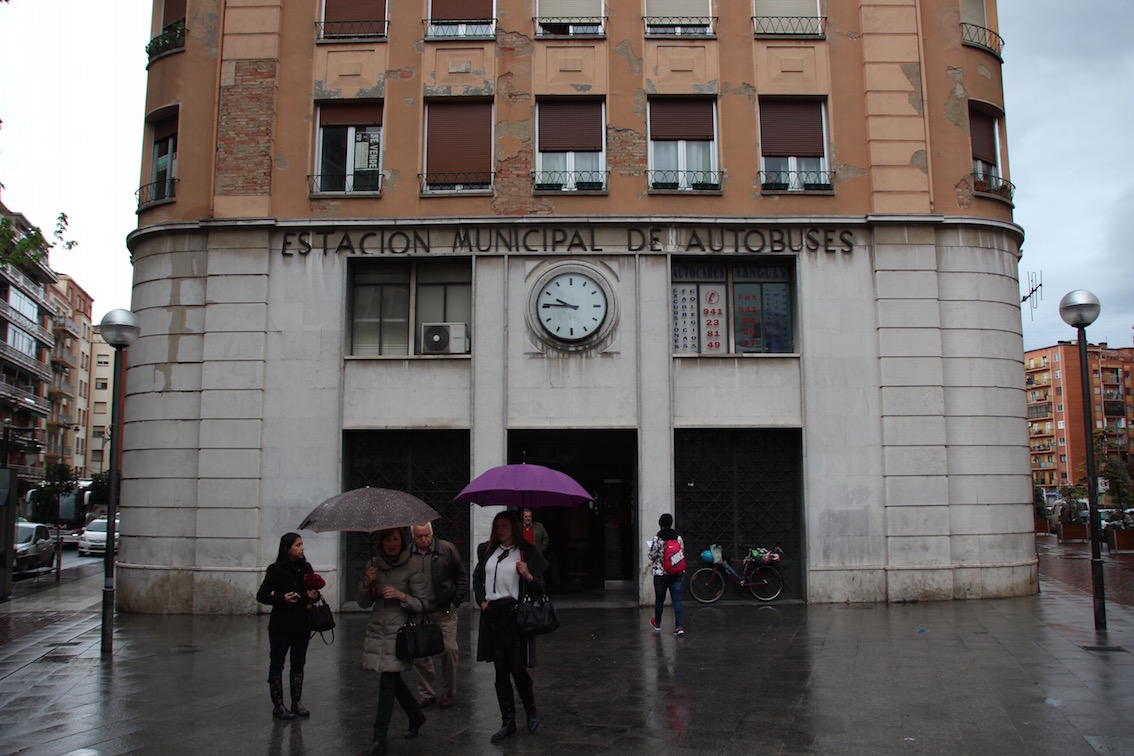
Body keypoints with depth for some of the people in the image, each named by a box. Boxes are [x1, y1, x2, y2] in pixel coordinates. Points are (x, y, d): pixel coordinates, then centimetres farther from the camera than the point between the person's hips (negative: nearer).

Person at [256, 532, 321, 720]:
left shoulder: (306, 568, 7)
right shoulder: (276, 569, -8)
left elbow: (313, 590, 18)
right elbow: (261, 595, -9)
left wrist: (314, 595, -6)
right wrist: (283, 598, -23)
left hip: (302, 625, 5)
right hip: (281, 625, -5)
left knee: (298, 664, 11)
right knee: (277, 664, 3)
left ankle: (296, 703, 19)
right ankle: (278, 706, 10)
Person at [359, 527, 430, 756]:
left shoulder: (412, 567, -5)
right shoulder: (373, 565, 9)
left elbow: (421, 605, -5)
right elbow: (363, 603, 10)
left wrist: (401, 596, -21)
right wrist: (367, 583, -8)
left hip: (399, 632, -5)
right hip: (377, 630, 5)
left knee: (388, 681, -8)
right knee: (393, 679, 13)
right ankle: (416, 716, 37)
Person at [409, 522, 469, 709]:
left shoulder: (447, 549, -2)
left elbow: (462, 576, 5)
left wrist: (456, 601, 1)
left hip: (444, 611, -2)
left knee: (449, 650, -5)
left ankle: (449, 693, 12)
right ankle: (426, 693, 19)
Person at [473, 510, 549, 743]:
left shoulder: (527, 552, -2)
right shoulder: (488, 550, 11)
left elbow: (540, 588, -3)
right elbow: (477, 577, 23)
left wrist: (528, 576, -23)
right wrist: (481, 600, 9)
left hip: (516, 616, -5)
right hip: (493, 616, 5)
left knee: (518, 670, -3)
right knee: (501, 672, 9)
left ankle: (532, 713, 22)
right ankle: (508, 722, 19)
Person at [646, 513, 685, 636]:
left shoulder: (657, 538, -12)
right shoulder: (678, 537, 0)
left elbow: (652, 556, -9)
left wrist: (648, 553, 13)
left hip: (661, 574, -2)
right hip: (677, 574, 3)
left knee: (659, 600, 15)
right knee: (677, 600, 1)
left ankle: (657, 624, 33)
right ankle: (679, 626, -9)